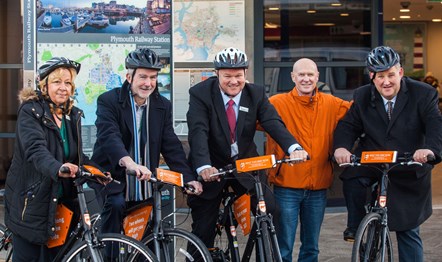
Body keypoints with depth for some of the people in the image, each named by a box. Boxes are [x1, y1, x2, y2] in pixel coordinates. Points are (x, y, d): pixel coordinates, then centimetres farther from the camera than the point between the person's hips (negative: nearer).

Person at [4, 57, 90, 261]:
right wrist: (57, 168, -47)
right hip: (31, 200, -5)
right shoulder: (30, 112, -12)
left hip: (60, 201, 5)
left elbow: (77, 155, 9)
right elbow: (35, 149, -28)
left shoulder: (73, 115, 8)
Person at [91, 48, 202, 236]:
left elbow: (171, 145, 0)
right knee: (116, 205, -32)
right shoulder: (108, 101, -10)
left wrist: (188, 178, -14)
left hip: (145, 182, 4)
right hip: (113, 178, -4)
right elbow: (109, 136, -27)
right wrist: (129, 163, -47)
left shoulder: (163, 106, 5)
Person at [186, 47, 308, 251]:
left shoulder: (256, 94, -6)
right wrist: (203, 167, -46)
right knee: (203, 231, 2)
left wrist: (294, 147, -41)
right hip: (211, 169, -2)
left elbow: (273, 123, -21)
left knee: (272, 214, -12)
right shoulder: (200, 94, -15)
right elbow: (198, 132, -28)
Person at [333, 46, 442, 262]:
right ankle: (355, 227, -9)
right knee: (352, 177, -32)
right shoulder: (362, 96, -1)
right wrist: (341, 147, -29)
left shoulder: (422, 94, -10)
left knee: (408, 231, 3)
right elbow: (348, 125, -6)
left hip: (409, 173, -1)